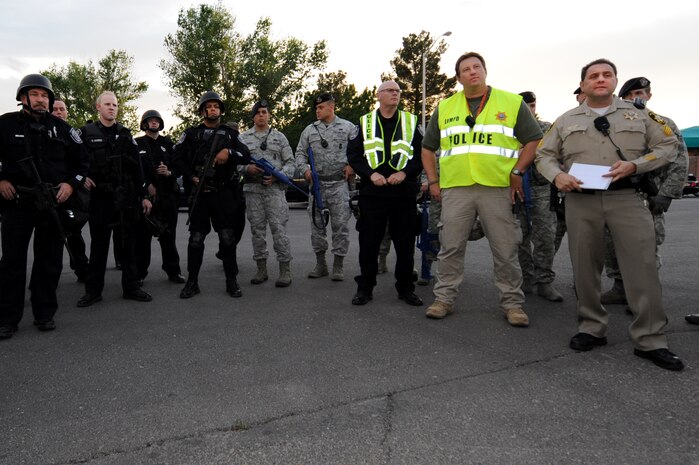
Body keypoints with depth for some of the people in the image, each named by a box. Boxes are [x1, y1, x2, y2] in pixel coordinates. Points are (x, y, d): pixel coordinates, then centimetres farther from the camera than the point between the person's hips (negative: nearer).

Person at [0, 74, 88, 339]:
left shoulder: (61, 128, 7)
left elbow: (81, 159, 13)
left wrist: (71, 184, 0)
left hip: (53, 204, 2)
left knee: (50, 260, 6)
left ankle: (45, 314, 16)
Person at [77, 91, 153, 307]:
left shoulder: (125, 134, 9)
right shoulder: (86, 133, 3)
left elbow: (137, 168, 7)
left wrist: (144, 195, 4)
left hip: (125, 197, 2)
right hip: (99, 196, -2)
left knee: (128, 243, 6)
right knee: (98, 244, 5)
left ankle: (131, 287, 14)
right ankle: (93, 290, 14)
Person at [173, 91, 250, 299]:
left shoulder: (230, 134, 13)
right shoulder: (191, 133, 10)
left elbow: (246, 155, 4)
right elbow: (177, 158, 6)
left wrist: (229, 152, -14)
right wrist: (192, 177, -6)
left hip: (224, 193, 0)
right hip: (199, 192, 0)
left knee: (227, 237, 1)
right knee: (196, 238, 1)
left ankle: (232, 281, 9)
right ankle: (192, 282, 11)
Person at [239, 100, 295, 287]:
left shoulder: (279, 137, 9)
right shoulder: (243, 138, 11)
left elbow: (290, 162, 6)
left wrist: (277, 175, -11)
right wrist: (247, 168, -12)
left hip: (275, 188, -2)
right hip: (252, 189, 2)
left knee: (279, 229, -7)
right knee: (257, 229, 6)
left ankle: (285, 270, -1)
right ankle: (261, 269, 16)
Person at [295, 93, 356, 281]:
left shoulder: (347, 127, 3)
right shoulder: (310, 130, 12)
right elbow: (300, 153, 16)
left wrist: (352, 166, -8)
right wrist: (305, 169, 0)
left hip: (340, 183, -3)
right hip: (317, 183, 3)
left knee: (340, 225, -2)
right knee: (317, 225, 7)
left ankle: (338, 265, 8)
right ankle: (320, 264, 19)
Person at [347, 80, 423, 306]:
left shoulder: (411, 122, 10)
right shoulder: (365, 122, 9)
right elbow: (353, 154, 5)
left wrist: (405, 172, -10)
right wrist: (370, 173, -10)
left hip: (404, 192, 1)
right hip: (372, 192, 0)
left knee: (405, 242, 6)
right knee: (369, 241, 3)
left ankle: (406, 287, 19)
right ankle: (365, 288, 15)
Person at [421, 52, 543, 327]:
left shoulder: (512, 103, 7)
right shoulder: (444, 108, 13)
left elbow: (534, 140, 7)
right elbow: (428, 147, 18)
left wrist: (517, 172, -4)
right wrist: (433, 181, 8)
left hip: (499, 190, -1)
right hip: (455, 190, 2)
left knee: (506, 251, 4)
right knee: (450, 248, 6)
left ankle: (512, 303, 17)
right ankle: (444, 299, 18)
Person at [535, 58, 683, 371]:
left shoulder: (638, 114, 13)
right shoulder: (566, 121, 14)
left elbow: (668, 146, 11)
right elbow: (544, 155, 12)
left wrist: (635, 165, -7)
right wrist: (557, 175, -10)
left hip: (626, 197, 0)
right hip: (580, 200, 1)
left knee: (642, 266, -6)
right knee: (585, 266, 5)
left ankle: (649, 340, 3)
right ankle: (592, 328, 19)